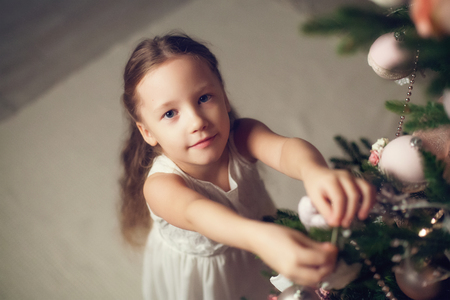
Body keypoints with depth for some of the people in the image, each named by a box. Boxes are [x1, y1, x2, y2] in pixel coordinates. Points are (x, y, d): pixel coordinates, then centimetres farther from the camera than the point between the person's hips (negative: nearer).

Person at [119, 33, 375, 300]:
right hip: (197, 278, -2)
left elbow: (282, 148, -49)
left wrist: (314, 172, -75)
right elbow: (194, 214, -57)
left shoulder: (243, 137, -28)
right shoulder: (161, 185, -36)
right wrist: (259, 237, -79)